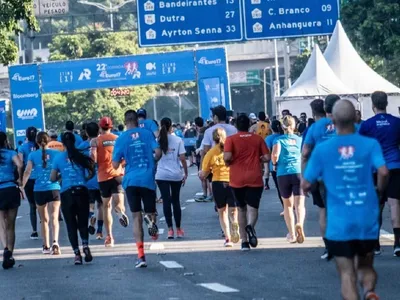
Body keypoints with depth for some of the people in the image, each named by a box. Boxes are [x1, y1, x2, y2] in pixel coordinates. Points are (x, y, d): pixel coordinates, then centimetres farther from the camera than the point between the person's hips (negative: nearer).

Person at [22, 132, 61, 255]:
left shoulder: (33, 155, 1)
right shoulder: (56, 153, 3)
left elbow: (27, 172, -7)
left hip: (39, 190, 1)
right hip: (54, 189, -1)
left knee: (44, 220, 15)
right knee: (54, 218, -7)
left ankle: (46, 246, 20)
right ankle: (55, 241, -29)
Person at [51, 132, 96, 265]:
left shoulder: (58, 158, 2)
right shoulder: (81, 155, 3)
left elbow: (52, 178, 4)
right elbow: (91, 173, 2)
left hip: (66, 193, -1)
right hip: (82, 191, 1)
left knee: (71, 224, 6)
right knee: (83, 222, 11)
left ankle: (77, 253, -1)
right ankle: (85, 245, -14)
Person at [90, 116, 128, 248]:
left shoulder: (95, 141, 0)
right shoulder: (119, 139, 6)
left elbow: (93, 157, -13)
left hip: (103, 176, 0)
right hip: (118, 174, 0)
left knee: (106, 206, 12)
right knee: (118, 202, -5)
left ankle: (109, 237, 11)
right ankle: (120, 212, -43)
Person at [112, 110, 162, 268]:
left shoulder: (121, 138, 2)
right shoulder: (147, 133, 3)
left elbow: (115, 165, 2)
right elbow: (158, 152, -7)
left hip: (131, 180, 0)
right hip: (148, 179, 0)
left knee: (136, 217, 4)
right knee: (150, 212, 15)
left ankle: (141, 256, -5)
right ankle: (151, 220, -25)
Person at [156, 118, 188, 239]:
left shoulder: (157, 140, 1)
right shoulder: (178, 140, -2)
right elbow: (182, 158, -6)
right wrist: (186, 173, 4)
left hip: (161, 175, 0)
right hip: (176, 175, 0)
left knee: (166, 201, 2)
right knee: (175, 201, 11)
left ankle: (170, 229, -4)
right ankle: (178, 229, 16)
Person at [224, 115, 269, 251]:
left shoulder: (231, 139, -1)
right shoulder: (258, 139, 5)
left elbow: (227, 157, -15)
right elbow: (267, 158, 1)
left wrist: (229, 163, 6)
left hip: (237, 179, 0)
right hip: (254, 178, 0)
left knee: (242, 209, 15)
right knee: (252, 207, -3)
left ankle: (244, 241, 14)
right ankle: (250, 226, -37)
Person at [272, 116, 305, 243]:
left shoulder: (279, 140, 3)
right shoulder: (300, 139, 10)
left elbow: (275, 155, -14)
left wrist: (274, 163, 6)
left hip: (283, 174, 0)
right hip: (299, 173, 0)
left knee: (287, 205, 15)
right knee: (299, 204, -5)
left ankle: (292, 234, 18)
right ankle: (300, 224, -35)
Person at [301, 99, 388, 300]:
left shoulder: (322, 149, -2)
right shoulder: (370, 144, -3)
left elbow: (306, 185, 0)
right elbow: (383, 172, -17)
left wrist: (309, 187, 23)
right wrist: (380, 190, 3)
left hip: (339, 223, -1)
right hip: (368, 221, 1)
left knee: (347, 274, 5)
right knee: (365, 266, 20)